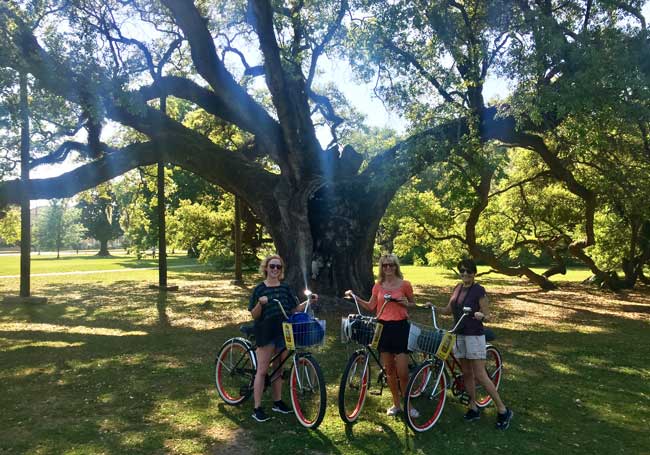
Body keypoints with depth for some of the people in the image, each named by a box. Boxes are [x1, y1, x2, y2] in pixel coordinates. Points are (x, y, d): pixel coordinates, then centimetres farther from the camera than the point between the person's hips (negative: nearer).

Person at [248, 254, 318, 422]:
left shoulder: (285, 288, 7)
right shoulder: (259, 289, -4)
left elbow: (295, 309, 9)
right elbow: (254, 315, -5)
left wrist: (309, 301, -5)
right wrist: (260, 303, -24)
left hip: (283, 332, 4)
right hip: (266, 332, -4)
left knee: (278, 368, 15)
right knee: (262, 370, -1)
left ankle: (277, 402, 28)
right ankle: (257, 408, 5)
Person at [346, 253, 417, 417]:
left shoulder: (404, 284, -2)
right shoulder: (378, 286, 6)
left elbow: (413, 304, 10)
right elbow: (371, 307, 12)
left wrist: (406, 304, -11)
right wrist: (356, 298, 2)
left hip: (400, 327, -3)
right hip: (383, 328, 3)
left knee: (402, 372, -4)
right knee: (389, 370, 10)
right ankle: (396, 404, 24)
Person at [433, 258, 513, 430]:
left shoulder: (479, 290, -11)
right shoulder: (457, 288, 8)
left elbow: (487, 315, -10)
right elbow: (449, 310, 14)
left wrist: (481, 316, -31)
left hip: (474, 336, -6)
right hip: (459, 335, 6)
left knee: (480, 376, -7)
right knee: (466, 373, 10)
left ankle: (503, 411, 4)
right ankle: (473, 408, 21)